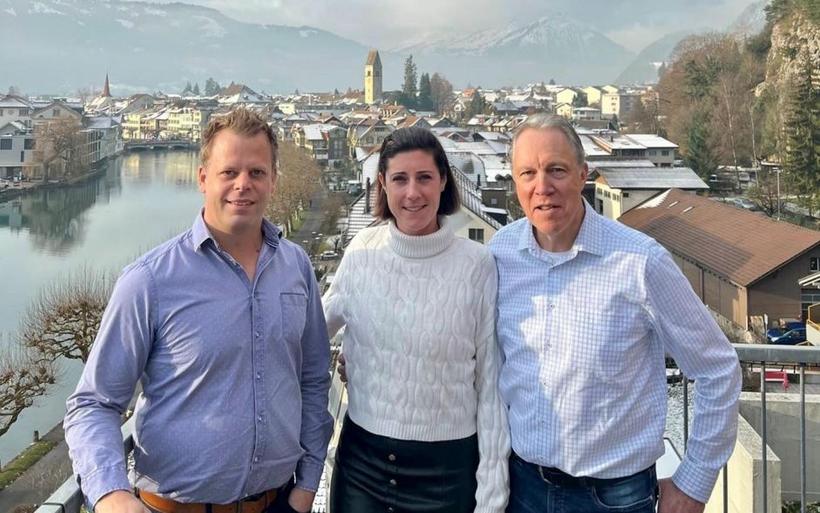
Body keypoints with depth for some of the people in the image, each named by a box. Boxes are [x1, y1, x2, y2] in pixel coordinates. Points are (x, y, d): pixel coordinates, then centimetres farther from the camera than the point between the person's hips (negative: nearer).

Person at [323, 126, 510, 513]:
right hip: (362, 457, 3)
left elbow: (490, 382, -7)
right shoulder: (361, 251, -4)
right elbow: (316, 326, 14)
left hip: (446, 465, -2)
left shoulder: (477, 265, -11)